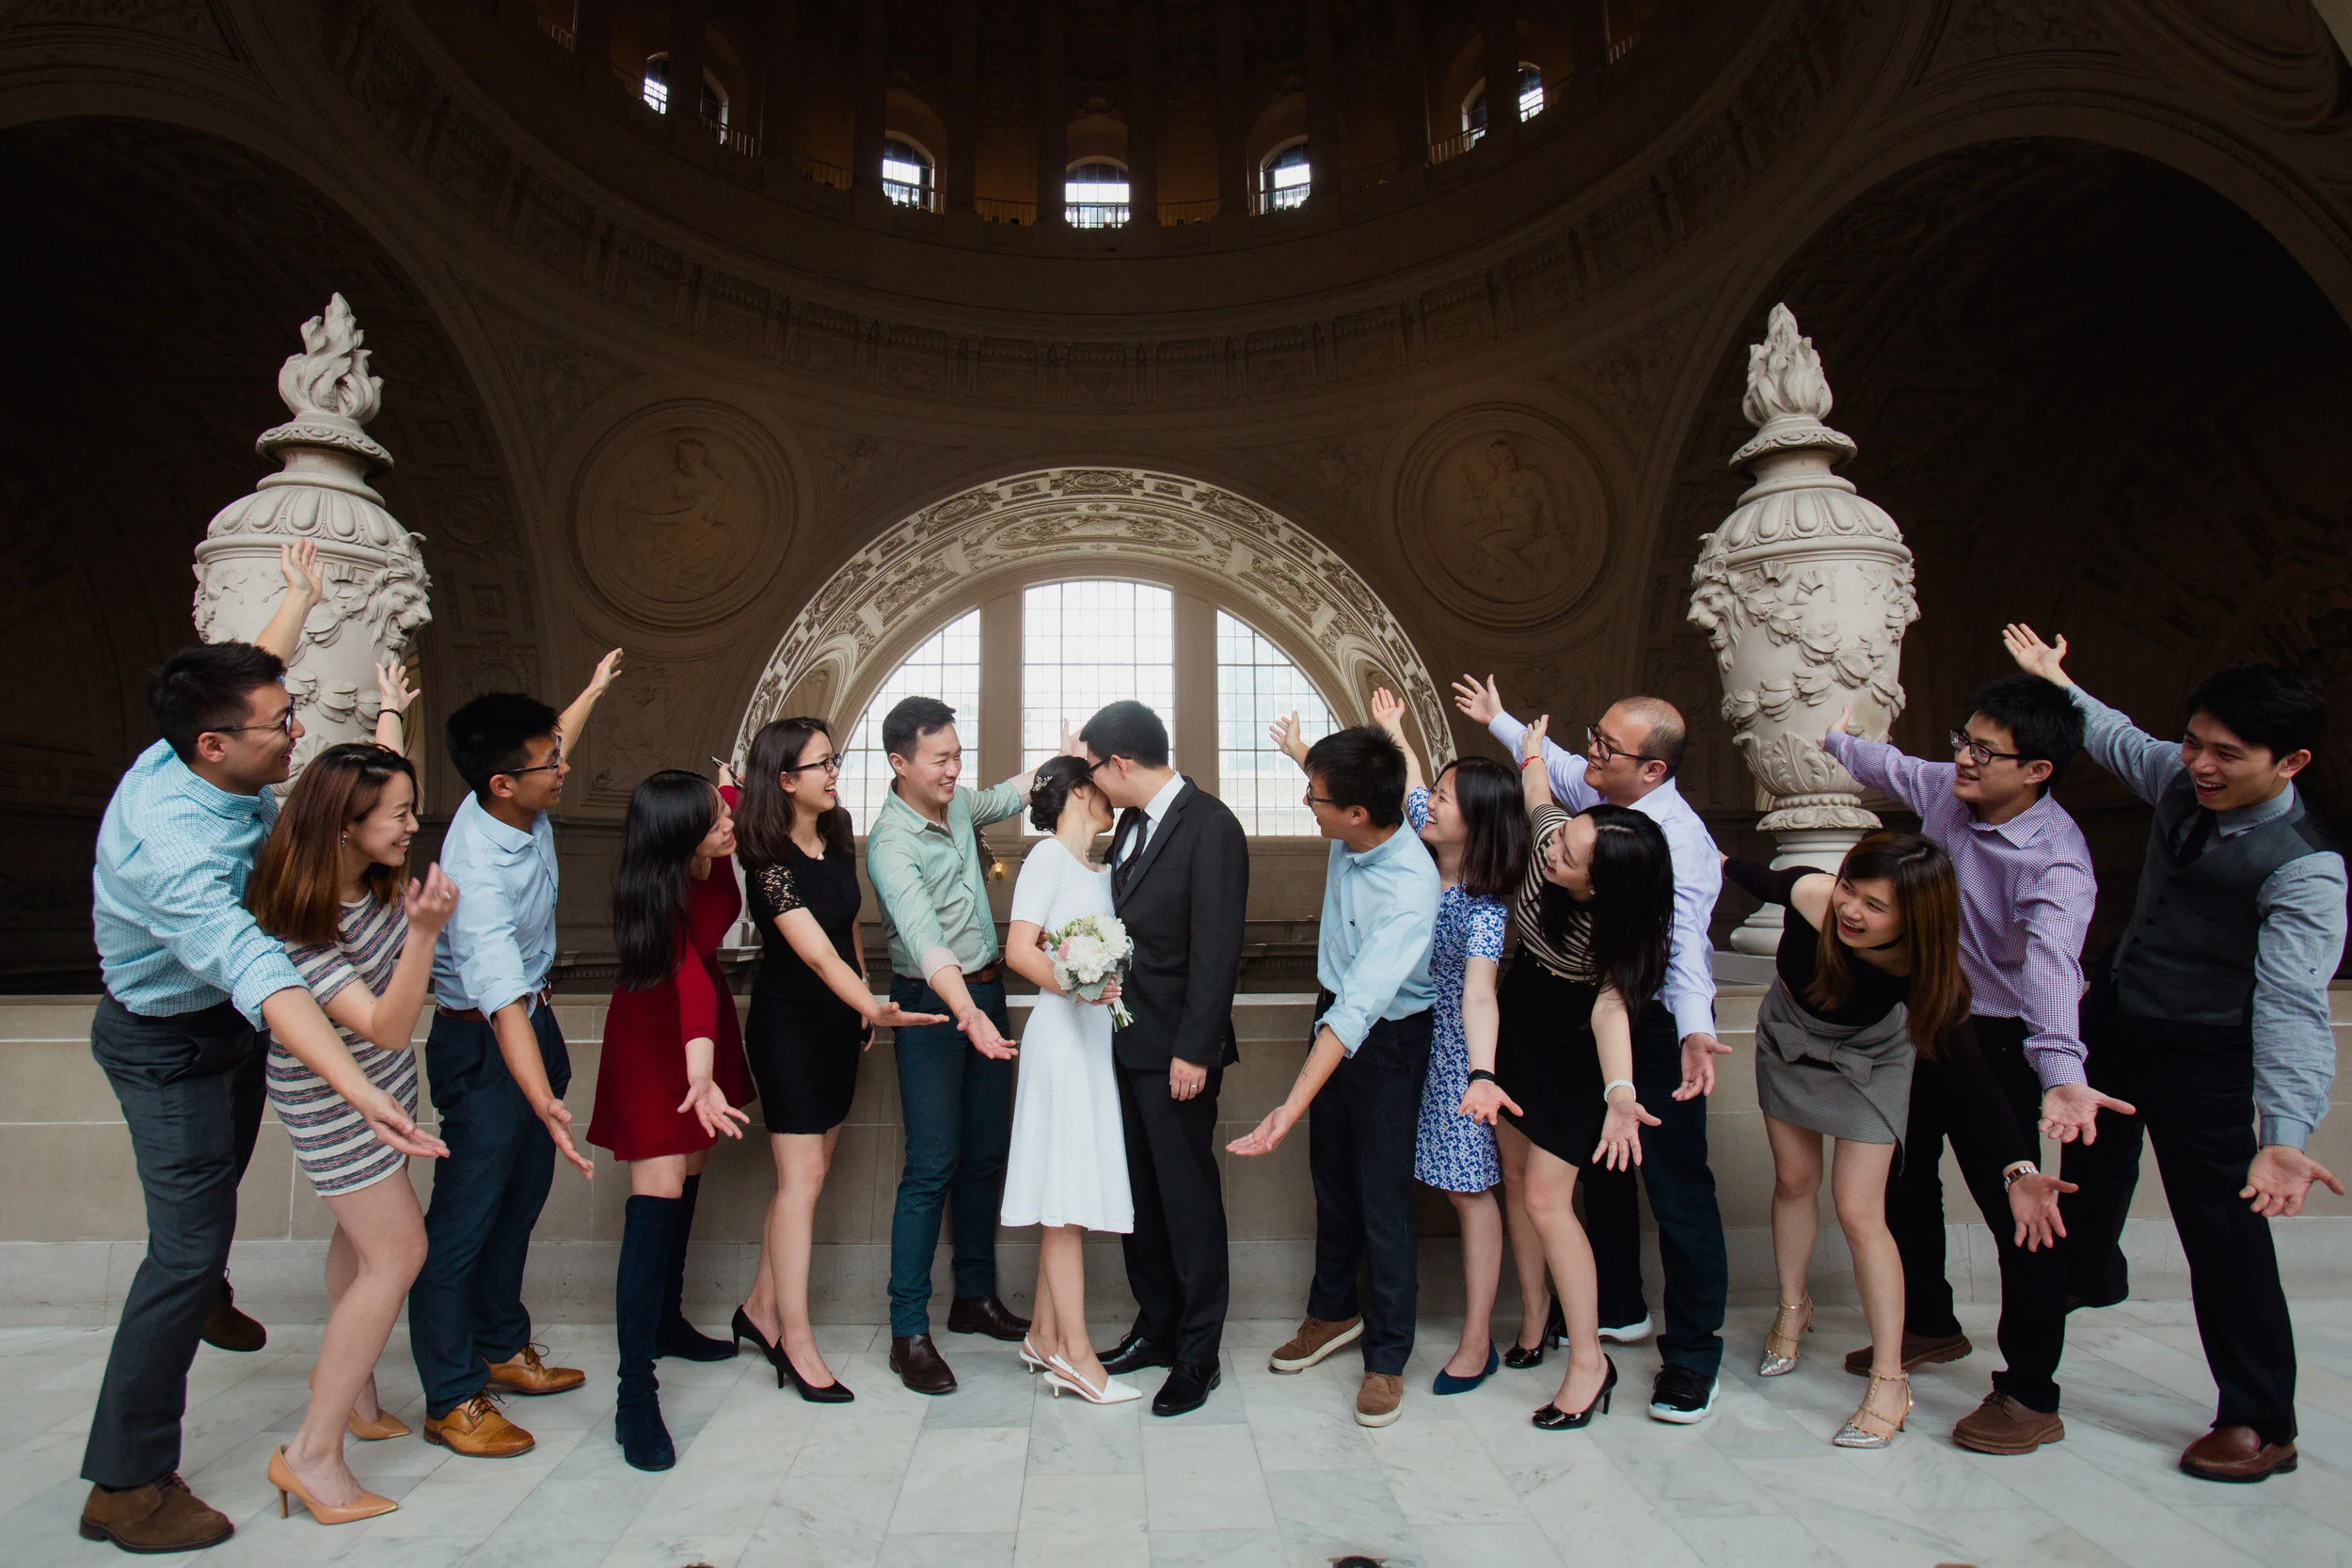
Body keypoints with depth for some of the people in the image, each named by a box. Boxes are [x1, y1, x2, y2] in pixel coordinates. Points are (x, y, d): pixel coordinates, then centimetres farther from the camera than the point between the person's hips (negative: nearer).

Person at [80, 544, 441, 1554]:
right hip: (170, 1044, -9)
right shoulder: (170, 845, -40)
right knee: (189, 1245, -7)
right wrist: (361, 1092, -65)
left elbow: (255, 669, 10)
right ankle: (126, 1486, 4)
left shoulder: (211, 758, -15)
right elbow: (256, 973, -54)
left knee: (217, 1184, 30)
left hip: (227, 1023, 9)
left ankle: (204, 1301, 57)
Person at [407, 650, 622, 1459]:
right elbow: (501, 1000, -42)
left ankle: (502, 1348, 35)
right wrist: (546, 1104, -52)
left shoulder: (525, 807, -8)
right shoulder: (478, 870, -33)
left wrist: (592, 691, 34)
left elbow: (553, 745, 18)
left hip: (535, 1018, 9)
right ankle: (452, 1400, 15)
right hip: (484, 1045, -9)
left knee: (521, 1197, 19)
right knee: (465, 1216, 2)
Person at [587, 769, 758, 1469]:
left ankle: (668, 1322, 35)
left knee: (688, 1176, 16)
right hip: (654, 1038, -7)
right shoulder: (660, 896, -32)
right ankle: (636, 1395, -10)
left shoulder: (716, 860, -15)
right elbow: (689, 978, -48)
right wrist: (700, 1074, -59)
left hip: (705, 1022, 7)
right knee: (657, 1199, -13)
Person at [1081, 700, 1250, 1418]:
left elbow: (1217, 949, -18)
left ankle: (1198, 1354, 18)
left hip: (1177, 1049, -8)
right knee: (1142, 1195, 16)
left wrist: (1194, 1051, -19)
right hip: (1130, 1041, 8)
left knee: (1189, 1197, 3)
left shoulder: (1210, 826, -15)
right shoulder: (1131, 824, 10)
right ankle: (1156, 1328, 31)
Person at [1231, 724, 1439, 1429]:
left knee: (1382, 1194, 1)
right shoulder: (1349, 838, -14)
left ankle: (1386, 1357, 20)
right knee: (1330, 1178, 19)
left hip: (1389, 1036, -7)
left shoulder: (1410, 890, -35)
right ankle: (1333, 1310, 39)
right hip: (1336, 1012, 7)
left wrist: (1288, 1111, -43)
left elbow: (1358, 1012, -40)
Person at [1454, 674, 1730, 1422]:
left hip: (1658, 1028, -9)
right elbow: (1559, 770, 21)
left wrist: (1694, 1031, -56)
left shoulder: (1677, 841, -27)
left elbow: (1683, 941, -40)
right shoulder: (1603, 796, -3)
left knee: (1677, 1189, -1)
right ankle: (1617, 1308, 40)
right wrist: (1500, 722, 32)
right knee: (1602, 1170, 21)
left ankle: (1692, 1355, 13)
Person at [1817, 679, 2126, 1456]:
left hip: (1998, 1043, -8)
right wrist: (1838, 739, 31)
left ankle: (2032, 1398, 15)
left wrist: (2061, 1073, -58)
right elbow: (1892, 767, 15)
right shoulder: (1946, 789, -8)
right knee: (1903, 1179, 19)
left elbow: (2051, 963, -45)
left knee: (2014, 1211, -2)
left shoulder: (2056, 861, -28)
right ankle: (1929, 1325, 41)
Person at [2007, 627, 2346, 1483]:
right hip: (2114, 1011, 8)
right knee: (2093, 1152, 29)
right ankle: (2091, 1274, 59)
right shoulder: (2180, 779, -11)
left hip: (2203, 1058, -8)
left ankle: (2260, 1425, 17)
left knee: (2223, 1229, 0)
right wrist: (2057, 683, 23)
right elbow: (2120, 740, 14)